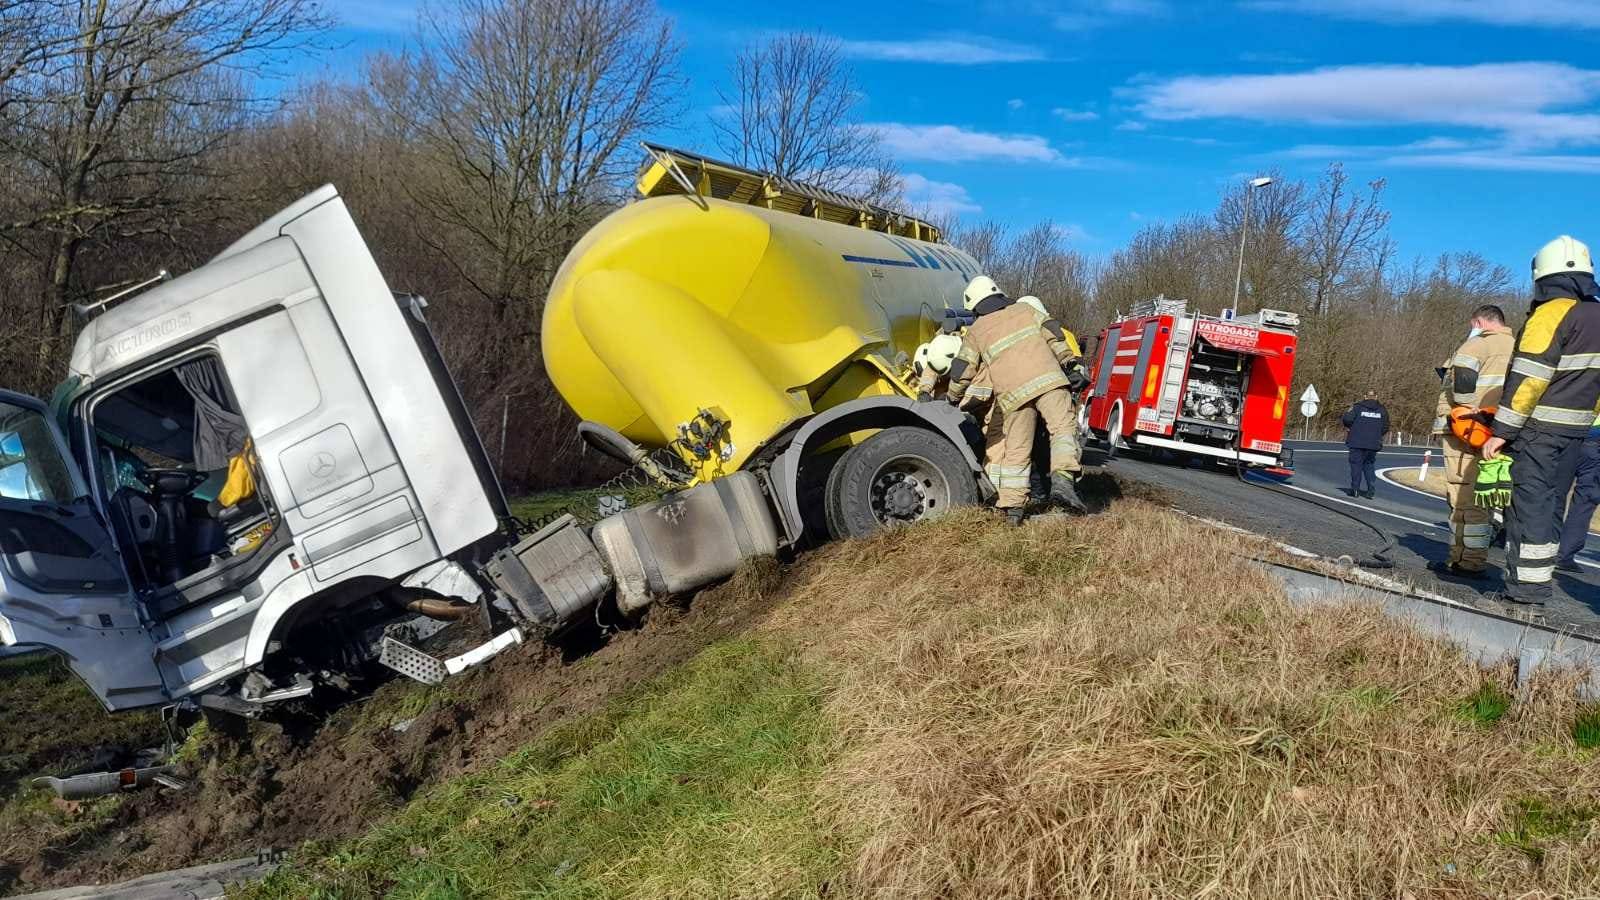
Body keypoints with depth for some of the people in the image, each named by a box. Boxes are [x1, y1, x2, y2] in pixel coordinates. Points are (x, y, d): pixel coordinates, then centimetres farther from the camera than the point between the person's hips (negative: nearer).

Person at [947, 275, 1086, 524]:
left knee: (1016, 450, 6)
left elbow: (961, 371, 15)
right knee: (1063, 426, -5)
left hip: (1012, 391, 1)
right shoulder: (1024, 310, 22)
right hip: (1047, 380, 0)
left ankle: (1013, 507, 7)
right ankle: (1063, 480, -28)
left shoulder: (976, 331, 18)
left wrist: (954, 397, 31)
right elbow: (1054, 340, 17)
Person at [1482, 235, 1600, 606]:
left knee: (1530, 502, -6)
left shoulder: (1552, 314, -14)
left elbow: (1527, 380, -19)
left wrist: (1501, 431, -16)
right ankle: (1538, 579, 17)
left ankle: (1526, 585, -6)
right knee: (1551, 503, 13)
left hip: (1540, 428, -8)